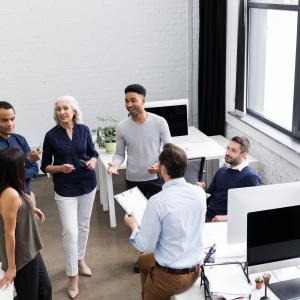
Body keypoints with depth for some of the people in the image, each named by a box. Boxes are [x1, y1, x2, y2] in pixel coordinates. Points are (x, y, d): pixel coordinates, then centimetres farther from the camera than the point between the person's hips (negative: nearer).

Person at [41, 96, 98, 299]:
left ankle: (80, 260, 39)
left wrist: (93, 161, -12)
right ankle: (73, 276, 7)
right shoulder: (51, 135, -9)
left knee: (84, 225, 17)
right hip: (65, 189, -3)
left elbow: (93, 152, 9)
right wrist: (60, 168, -21)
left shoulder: (84, 130, -3)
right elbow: (45, 166, -3)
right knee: (70, 232, -6)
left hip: (87, 184, 3)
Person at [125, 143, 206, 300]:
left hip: (171, 275, -6)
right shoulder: (200, 192, -9)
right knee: (143, 260, 29)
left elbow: (145, 246, -17)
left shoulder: (157, 201, -26)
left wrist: (133, 226, 1)